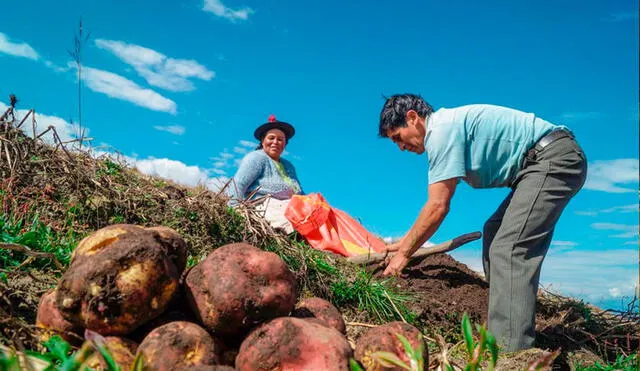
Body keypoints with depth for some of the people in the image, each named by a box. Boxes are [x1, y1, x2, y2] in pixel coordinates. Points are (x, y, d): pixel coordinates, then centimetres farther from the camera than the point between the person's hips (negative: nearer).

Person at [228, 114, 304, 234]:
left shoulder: (288, 166, 32)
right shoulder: (256, 157, 6)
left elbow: (300, 192, 31)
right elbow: (237, 185, -6)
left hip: (290, 206, 8)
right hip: (268, 206, -8)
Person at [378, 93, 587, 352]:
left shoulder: (441, 130, -15)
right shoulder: (449, 126, 16)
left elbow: (438, 207, -18)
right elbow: (437, 203, 22)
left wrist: (405, 253, -8)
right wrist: (405, 242, 24)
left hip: (554, 160, -11)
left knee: (508, 247, -19)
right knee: (494, 234, 15)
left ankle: (511, 349, -21)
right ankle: (502, 331, 19)